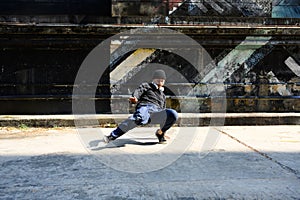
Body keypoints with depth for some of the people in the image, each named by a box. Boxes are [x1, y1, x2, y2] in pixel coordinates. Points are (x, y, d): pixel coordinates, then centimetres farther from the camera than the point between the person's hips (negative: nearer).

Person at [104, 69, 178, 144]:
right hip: (145, 106, -4)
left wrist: (162, 130, 30)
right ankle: (112, 136, -43)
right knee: (137, 119, -40)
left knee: (173, 114, -25)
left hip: (156, 112, 4)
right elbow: (138, 91, 4)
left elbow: (163, 112, 36)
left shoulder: (163, 96, 39)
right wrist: (135, 98, -21)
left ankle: (160, 133, -3)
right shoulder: (146, 86, 25)